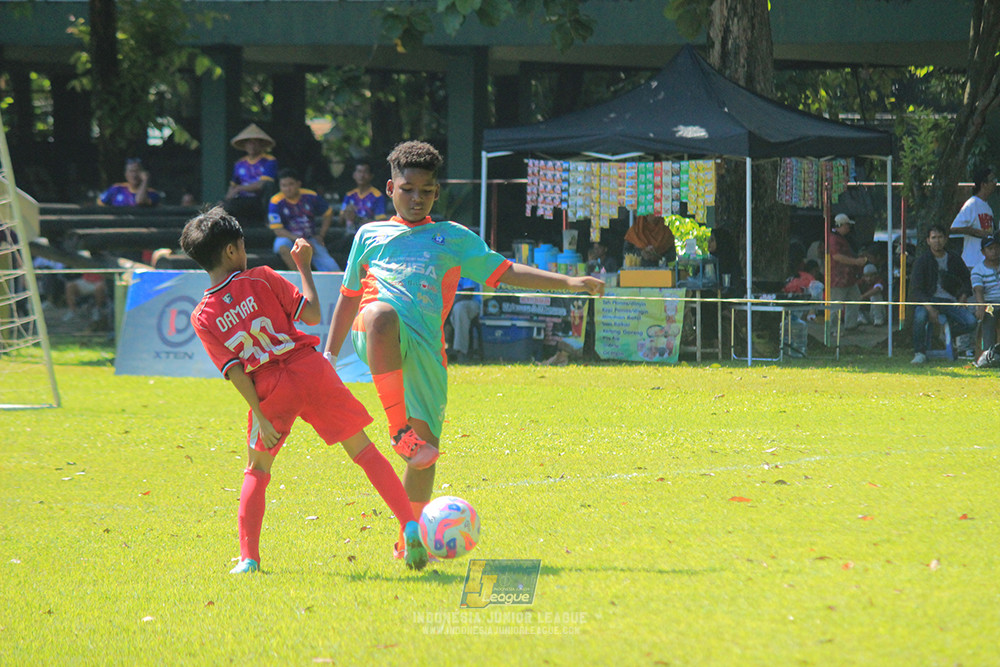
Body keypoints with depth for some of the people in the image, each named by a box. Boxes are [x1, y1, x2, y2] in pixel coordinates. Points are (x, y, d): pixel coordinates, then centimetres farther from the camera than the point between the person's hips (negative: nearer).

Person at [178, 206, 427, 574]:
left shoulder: (203, 317, 2)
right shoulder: (261, 279, -2)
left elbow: (234, 371, -3)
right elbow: (312, 314, 0)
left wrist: (260, 416, -4)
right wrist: (304, 265, 10)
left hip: (270, 390, 1)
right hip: (309, 367, -1)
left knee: (257, 470, 19)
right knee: (363, 449, 6)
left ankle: (248, 558, 8)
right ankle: (410, 526, -5)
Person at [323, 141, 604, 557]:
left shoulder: (453, 238, 24)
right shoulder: (370, 235, 25)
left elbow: (504, 271, 20)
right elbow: (348, 297, 29)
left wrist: (568, 283, 11)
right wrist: (329, 355, 22)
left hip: (426, 348, 2)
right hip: (378, 337, -2)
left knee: (426, 445, -5)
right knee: (382, 313, -41)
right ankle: (399, 429, -37)